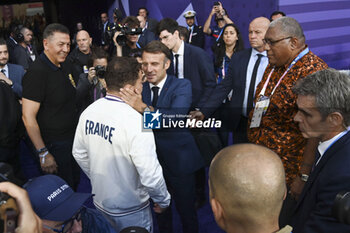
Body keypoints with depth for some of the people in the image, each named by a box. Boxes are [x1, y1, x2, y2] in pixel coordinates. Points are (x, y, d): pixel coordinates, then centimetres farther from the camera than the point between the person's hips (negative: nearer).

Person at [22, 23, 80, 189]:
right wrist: (43, 153, -23)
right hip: (54, 146, -8)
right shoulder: (37, 72, -21)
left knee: (76, 183, 22)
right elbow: (28, 117, -24)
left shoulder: (65, 66, 5)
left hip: (73, 138, 8)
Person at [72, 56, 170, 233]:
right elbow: (150, 175, -29)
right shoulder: (136, 122, -30)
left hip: (99, 201, 6)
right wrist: (163, 201, -10)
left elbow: (79, 154, 5)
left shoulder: (88, 112, -8)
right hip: (130, 211, -6)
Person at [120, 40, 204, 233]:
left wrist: (144, 108, -41)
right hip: (152, 160, 4)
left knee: (186, 210, 12)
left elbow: (177, 117, -32)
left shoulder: (182, 86, -13)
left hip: (179, 161, -4)